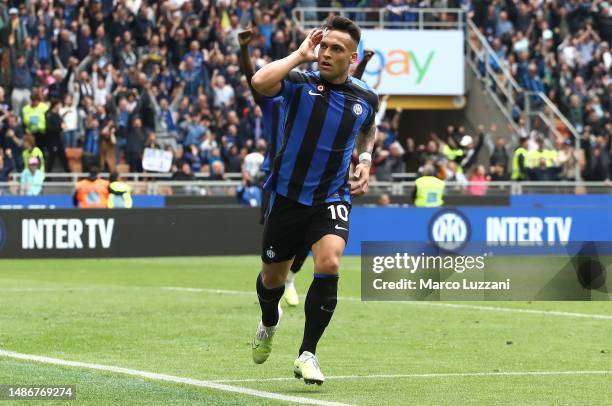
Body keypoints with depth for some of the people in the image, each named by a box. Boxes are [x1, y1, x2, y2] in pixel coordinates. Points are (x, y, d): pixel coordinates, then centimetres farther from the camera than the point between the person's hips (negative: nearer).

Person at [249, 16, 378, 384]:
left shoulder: (366, 98, 1)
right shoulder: (299, 83, -10)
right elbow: (260, 82, -33)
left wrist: (365, 158, 9)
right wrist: (300, 54, -22)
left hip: (332, 198, 0)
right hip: (288, 196, 0)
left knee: (329, 263, -26)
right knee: (273, 276, 14)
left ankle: (307, 354, -16)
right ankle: (269, 325, 51)